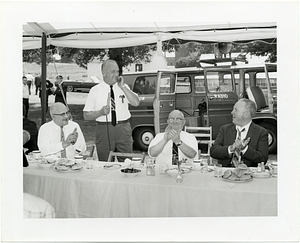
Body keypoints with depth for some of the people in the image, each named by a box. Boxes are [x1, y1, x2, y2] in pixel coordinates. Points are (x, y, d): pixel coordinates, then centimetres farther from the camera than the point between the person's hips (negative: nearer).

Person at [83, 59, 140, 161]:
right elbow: (86, 115, 2)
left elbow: (136, 103, -6)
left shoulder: (124, 87, 8)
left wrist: (123, 87, -10)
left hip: (123, 129, 1)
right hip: (104, 130, -1)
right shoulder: (95, 90, 3)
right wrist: (100, 112, -15)